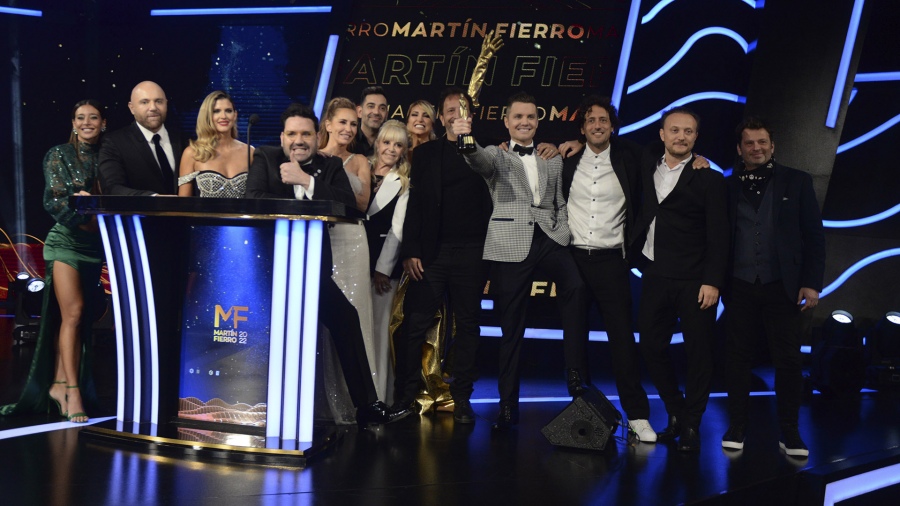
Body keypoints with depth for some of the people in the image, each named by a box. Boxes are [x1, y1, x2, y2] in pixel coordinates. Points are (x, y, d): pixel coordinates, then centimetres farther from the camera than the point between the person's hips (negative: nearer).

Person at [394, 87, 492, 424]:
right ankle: (405, 396, 4)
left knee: (467, 325, 4)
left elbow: (493, 202, 8)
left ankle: (461, 399, 10)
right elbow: (415, 204, 5)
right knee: (415, 324, -4)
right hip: (432, 252, 0)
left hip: (471, 253, 0)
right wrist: (410, 251, -2)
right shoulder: (426, 153, 10)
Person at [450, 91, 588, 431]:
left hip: (549, 238, 2)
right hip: (511, 244, -1)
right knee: (511, 328, 1)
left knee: (576, 287, -28)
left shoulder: (553, 160, 20)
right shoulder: (496, 156, 10)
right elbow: (479, 160, -13)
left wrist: (564, 237, 3)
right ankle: (508, 406, 11)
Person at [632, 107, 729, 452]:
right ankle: (676, 413, 24)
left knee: (698, 352, 1)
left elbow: (718, 235, -7)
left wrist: (712, 281, -14)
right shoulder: (648, 168, 11)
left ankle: (691, 426, 12)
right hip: (655, 276, 5)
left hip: (693, 281, -5)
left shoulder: (708, 178, -3)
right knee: (651, 347, 7)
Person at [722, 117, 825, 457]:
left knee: (788, 360, 1)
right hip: (739, 287, 1)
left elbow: (814, 235, 2)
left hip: (782, 287, -1)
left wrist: (812, 282, -4)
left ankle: (790, 433, 12)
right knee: (738, 358, 7)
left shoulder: (796, 182, 4)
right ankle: (737, 428, 18)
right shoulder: (728, 187, 6)